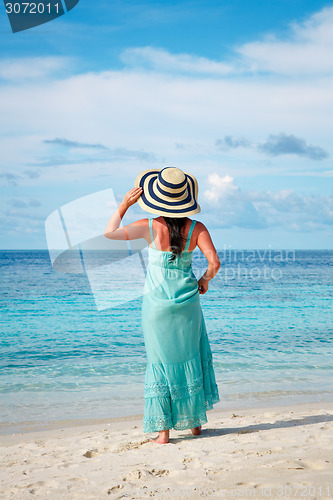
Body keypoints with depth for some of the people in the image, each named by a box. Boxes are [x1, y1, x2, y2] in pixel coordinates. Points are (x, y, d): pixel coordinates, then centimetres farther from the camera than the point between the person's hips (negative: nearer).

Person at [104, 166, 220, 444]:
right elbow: (215, 263, -14)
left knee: (161, 362, 8)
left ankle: (164, 430, 11)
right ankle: (195, 421, 28)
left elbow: (109, 233, -6)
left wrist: (125, 204, 0)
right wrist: (204, 281, 5)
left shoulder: (150, 226, -11)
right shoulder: (196, 228, -8)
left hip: (157, 303, -1)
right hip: (187, 302, 1)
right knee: (191, 358, 19)